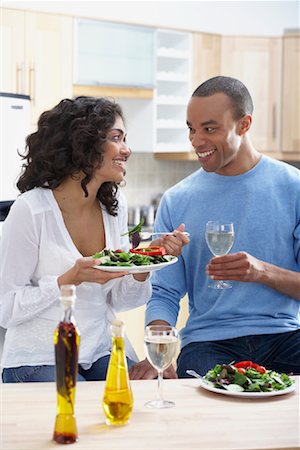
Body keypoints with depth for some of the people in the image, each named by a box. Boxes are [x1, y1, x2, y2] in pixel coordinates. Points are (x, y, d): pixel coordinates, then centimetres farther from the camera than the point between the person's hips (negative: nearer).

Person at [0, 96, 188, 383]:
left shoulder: (114, 206, 5)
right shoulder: (31, 210, -15)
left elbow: (118, 300, 9)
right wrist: (72, 279, -23)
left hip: (102, 353, 6)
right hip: (41, 359, -5)